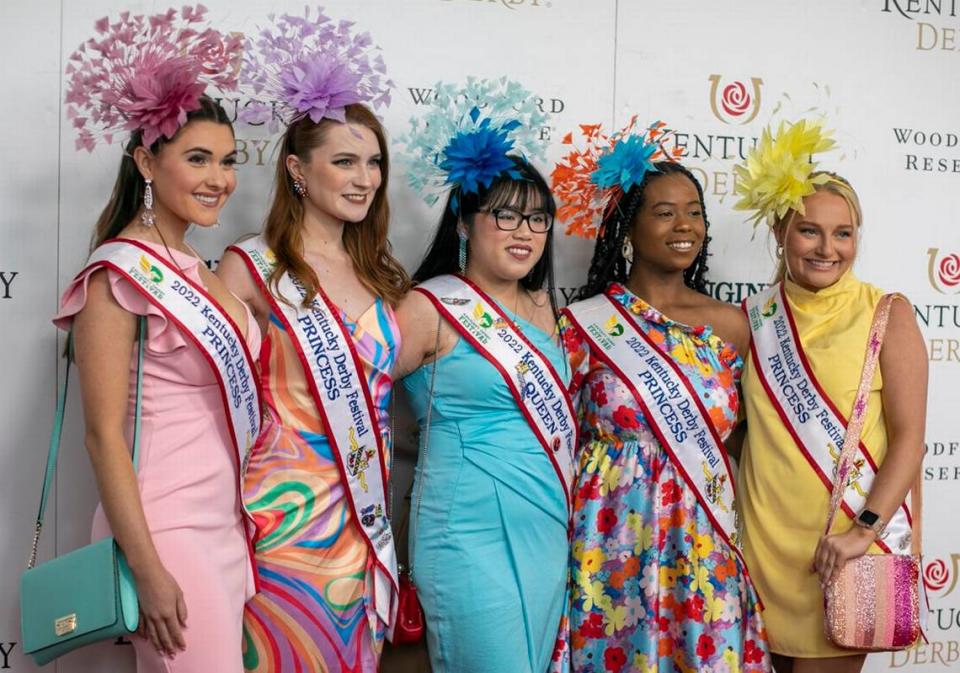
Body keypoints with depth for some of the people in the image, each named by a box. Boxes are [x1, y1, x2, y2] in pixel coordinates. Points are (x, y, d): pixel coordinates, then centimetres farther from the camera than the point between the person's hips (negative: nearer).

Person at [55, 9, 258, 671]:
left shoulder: (197, 270, 11)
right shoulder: (121, 271, -12)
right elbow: (104, 434, -15)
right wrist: (148, 569, -18)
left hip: (227, 526, 8)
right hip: (166, 533, -8)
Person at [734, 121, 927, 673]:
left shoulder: (888, 316, -4)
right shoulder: (756, 316, 6)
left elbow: (909, 436, -8)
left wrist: (864, 529, -17)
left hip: (848, 543, -3)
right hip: (766, 538, 3)